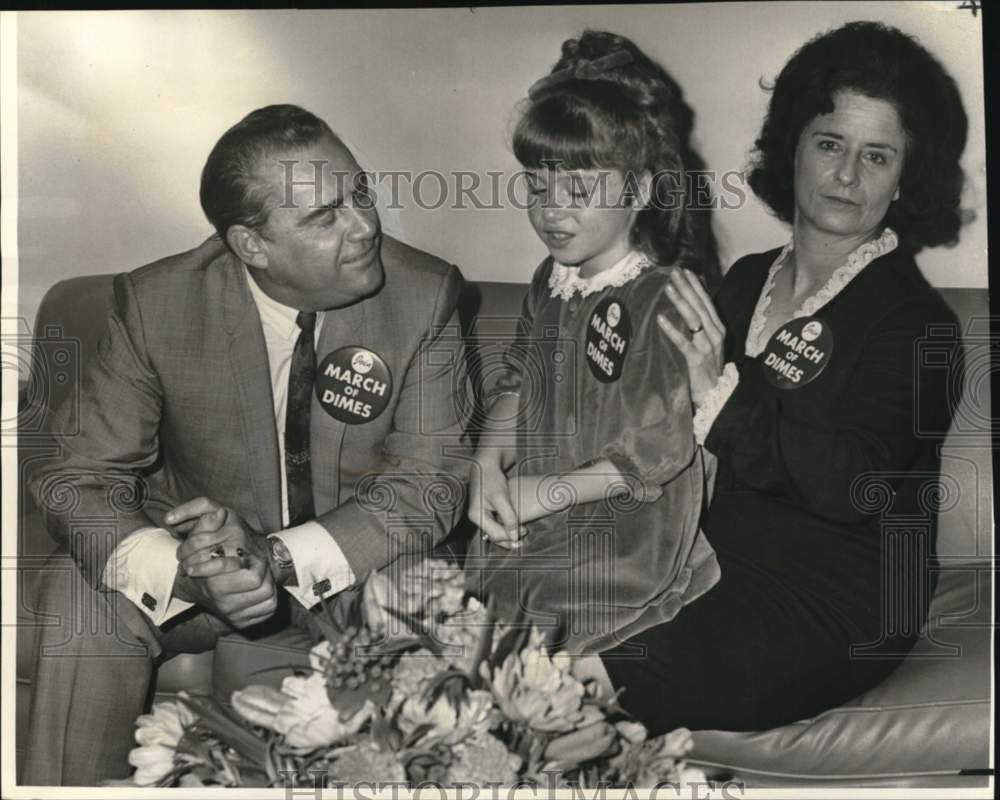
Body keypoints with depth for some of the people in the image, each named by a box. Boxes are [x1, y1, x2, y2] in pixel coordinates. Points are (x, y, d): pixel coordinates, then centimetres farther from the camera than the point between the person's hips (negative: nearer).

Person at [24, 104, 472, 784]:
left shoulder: (423, 297, -16)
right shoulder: (157, 304, -15)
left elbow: (431, 482, -16)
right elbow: (79, 477, -12)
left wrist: (278, 555, -31)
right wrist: (184, 572, -33)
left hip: (351, 567, 0)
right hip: (194, 554, 1)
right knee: (79, 600, -25)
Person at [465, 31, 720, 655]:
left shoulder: (665, 303, -18)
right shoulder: (551, 283, 7)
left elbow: (659, 453, -18)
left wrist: (550, 492, -13)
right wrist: (488, 464, -3)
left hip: (620, 539, -7)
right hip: (530, 517, 7)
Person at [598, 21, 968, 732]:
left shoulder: (917, 324, -10)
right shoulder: (746, 281, 9)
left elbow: (856, 485, -24)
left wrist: (725, 395, -29)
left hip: (828, 613, -6)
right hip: (717, 564, 6)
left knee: (598, 681, -22)